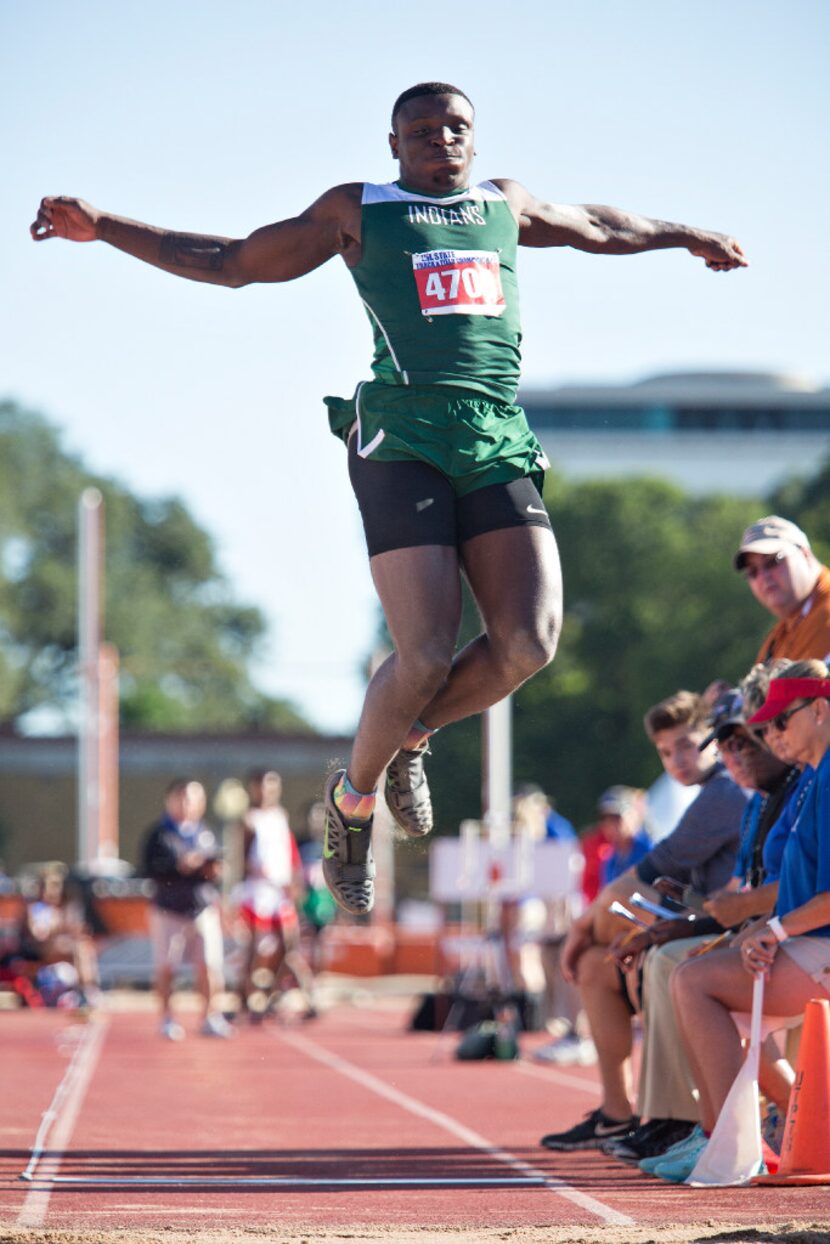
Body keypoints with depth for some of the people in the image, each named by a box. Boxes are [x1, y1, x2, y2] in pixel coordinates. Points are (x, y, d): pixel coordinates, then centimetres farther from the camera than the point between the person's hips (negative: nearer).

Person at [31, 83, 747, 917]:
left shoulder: (505, 204, 22)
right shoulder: (357, 212, 12)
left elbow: (598, 229, 41)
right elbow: (230, 263, 16)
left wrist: (686, 236, 53)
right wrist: (103, 228, 9)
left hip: (501, 445, 4)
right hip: (402, 442, -4)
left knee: (529, 644, -14)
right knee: (426, 658, -14)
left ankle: (410, 736, 15)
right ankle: (353, 797, 12)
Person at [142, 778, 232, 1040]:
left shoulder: (205, 834, 9)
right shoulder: (159, 834, -4)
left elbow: (215, 864, 17)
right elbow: (151, 869, -12)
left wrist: (214, 869, -5)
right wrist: (179, 866, -23)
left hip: (203, 907, 2)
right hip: (168, 908, -2)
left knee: (210, 964, -7)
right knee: (166, 967, 3)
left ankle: (211, 1016, 3)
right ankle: (167, 1018, 17)